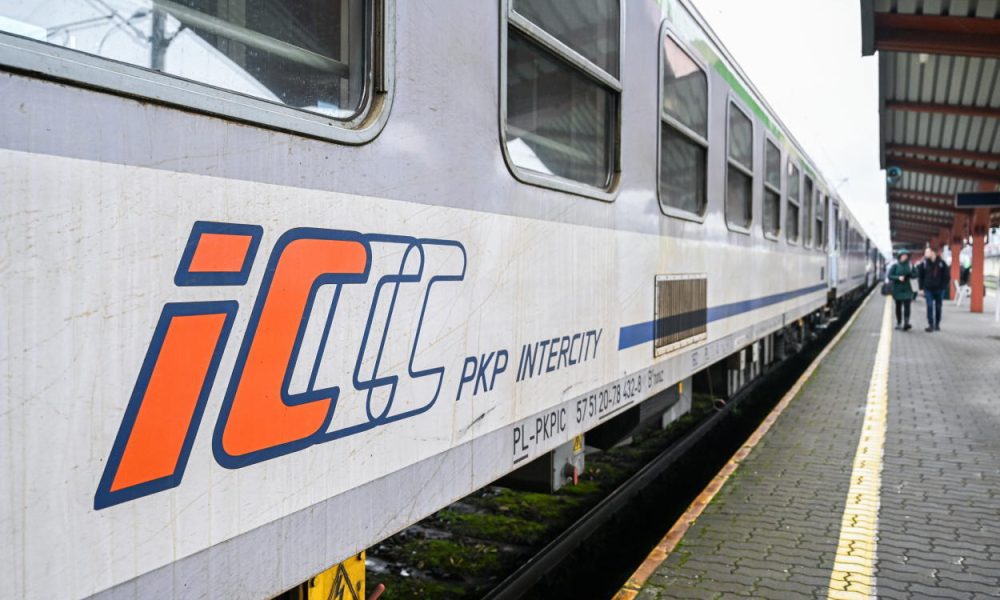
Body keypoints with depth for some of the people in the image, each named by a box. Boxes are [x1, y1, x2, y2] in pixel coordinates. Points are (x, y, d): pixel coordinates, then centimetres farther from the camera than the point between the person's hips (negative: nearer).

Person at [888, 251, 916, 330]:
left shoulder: (910, 265, 5)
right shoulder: (895, 266, -2)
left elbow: (915, 274, 6)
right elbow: (890, 276, -7)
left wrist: (909, 274, -15)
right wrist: (898, 278, -22)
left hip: (907, 289, 1)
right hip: (897, 289, -1)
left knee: (907, 306, -12)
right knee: (898, 307, 8)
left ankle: (906, 323, -19)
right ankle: (899, 323, 18)